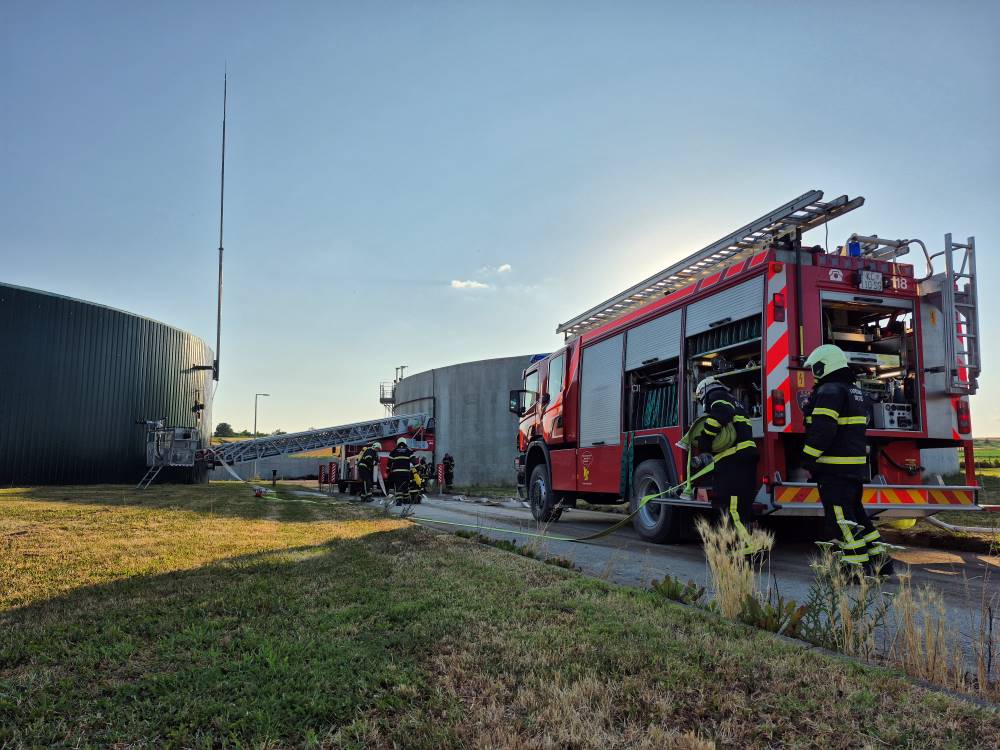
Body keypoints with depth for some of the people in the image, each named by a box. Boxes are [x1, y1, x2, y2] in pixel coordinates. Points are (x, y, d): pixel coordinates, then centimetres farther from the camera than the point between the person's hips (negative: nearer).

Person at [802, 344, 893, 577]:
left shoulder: (830, 391, -14)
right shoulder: (855, 391, 18)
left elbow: (822, 429, -23)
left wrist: (809, 457, -17)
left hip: (834, 468, -10)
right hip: (856, 464, 10)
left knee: (840, 517, -5)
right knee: (855, 512, 18)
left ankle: (858, 566, -4)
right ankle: (880, 559, 21)